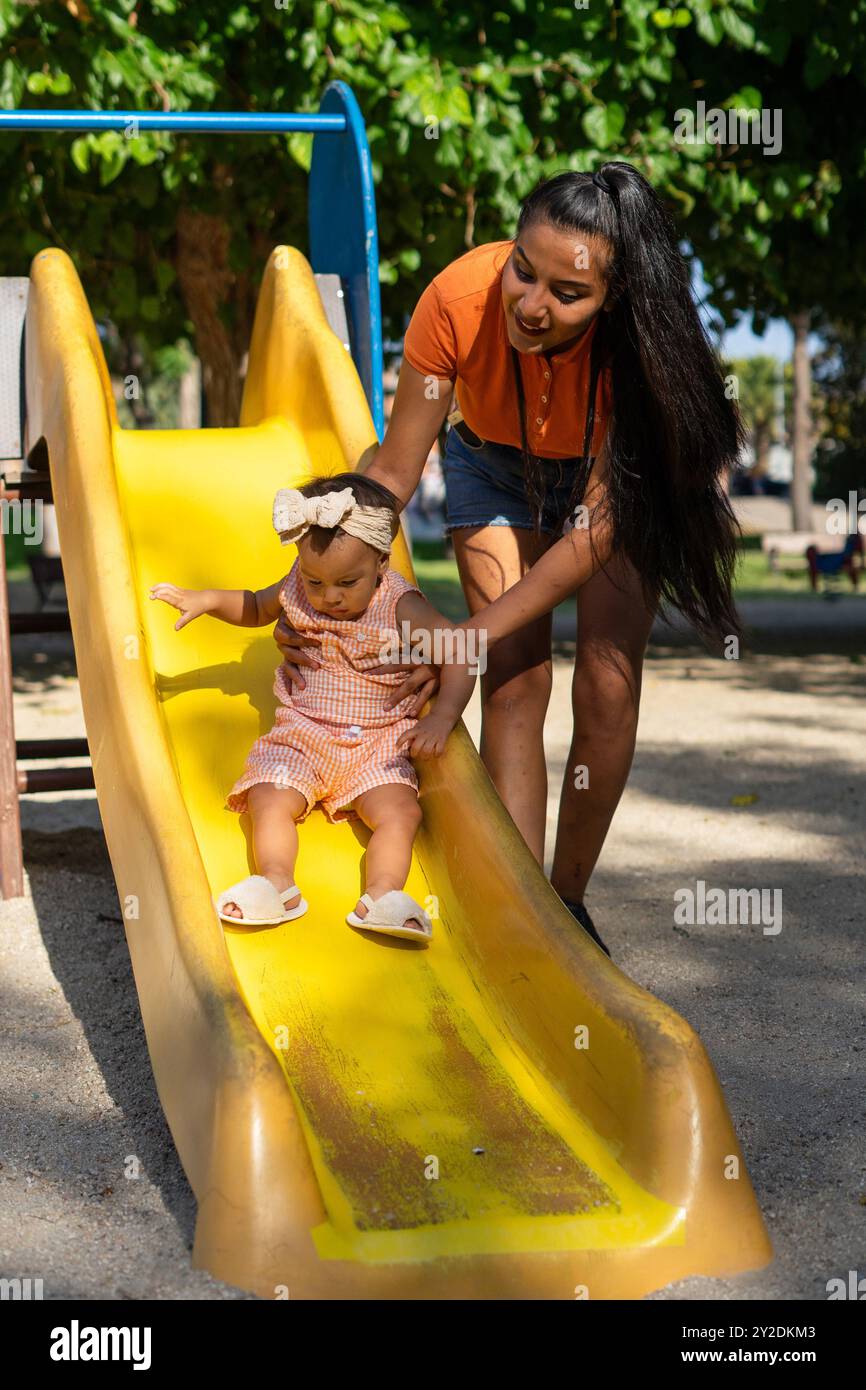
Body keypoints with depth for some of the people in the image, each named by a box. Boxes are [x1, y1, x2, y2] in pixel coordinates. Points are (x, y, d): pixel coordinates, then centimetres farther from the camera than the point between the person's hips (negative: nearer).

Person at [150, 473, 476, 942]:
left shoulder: (401, 608, -9)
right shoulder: (296, 592, 3)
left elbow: (459, 656, -12)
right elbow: (256, 607, 25)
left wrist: (441, 718, -25)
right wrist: (206, 599, 9)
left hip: (377, 745, -2)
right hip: (300, 738, 3)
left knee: (399, 812, -25)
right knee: (270, 802, -23)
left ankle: (381, 895, -37)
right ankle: (277, 881, -34)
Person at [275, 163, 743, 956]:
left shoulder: (634, 337, -36)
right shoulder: (460, 298, -34)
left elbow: (595, 530, -34)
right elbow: (392, 471, -24)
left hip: (615, 477, -1)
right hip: (497, 467, 1)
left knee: (608, 688, -11)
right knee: (515, 682, -12)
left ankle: (569, 899, 9)